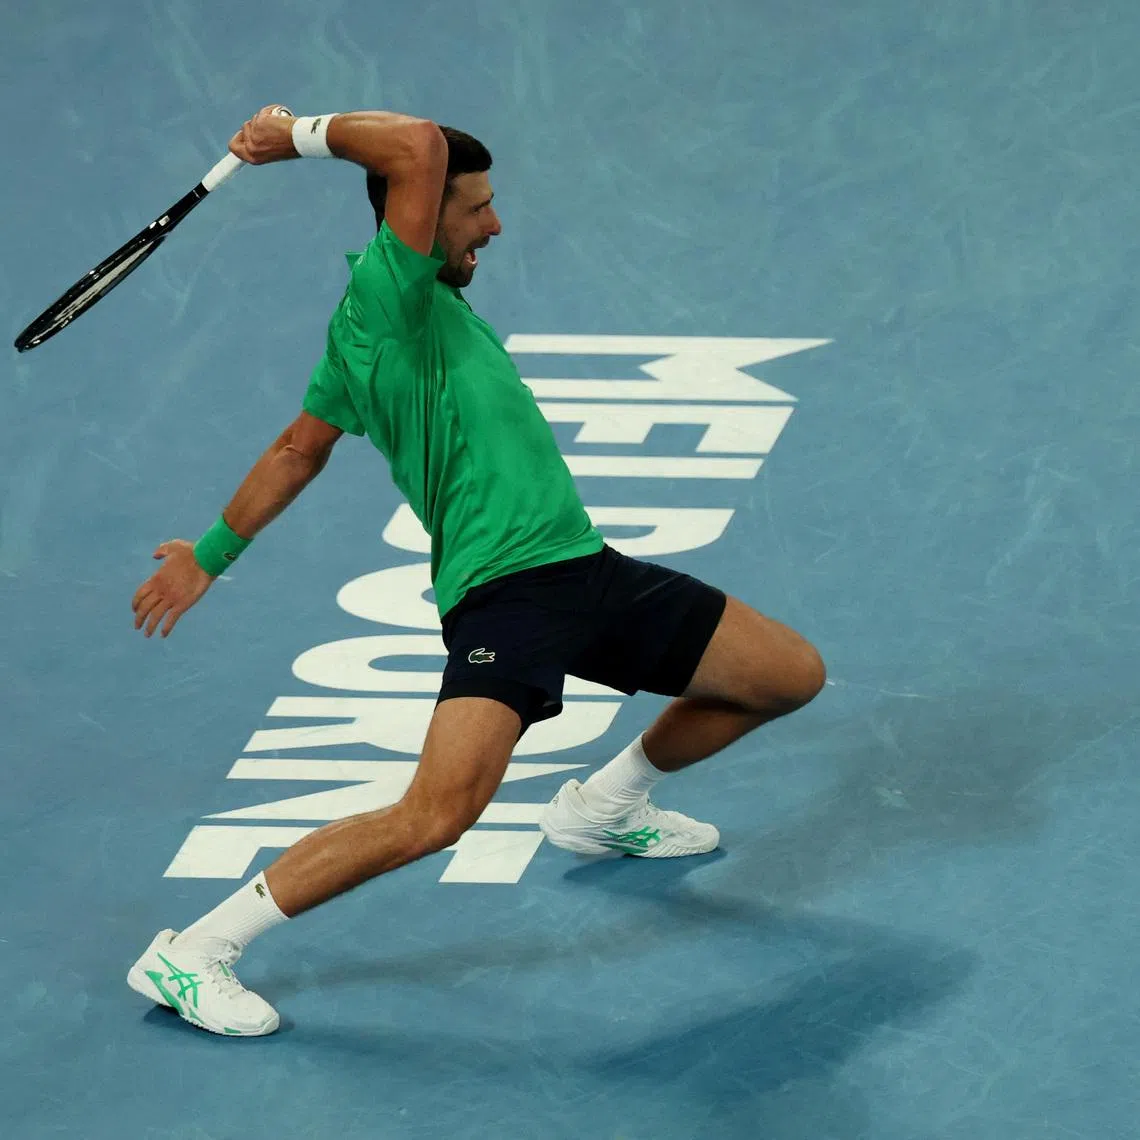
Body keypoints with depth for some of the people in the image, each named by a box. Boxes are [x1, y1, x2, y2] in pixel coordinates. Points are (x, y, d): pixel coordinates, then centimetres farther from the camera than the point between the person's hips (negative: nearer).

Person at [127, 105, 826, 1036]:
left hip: (587, 568, 10)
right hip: (503, 594, -9)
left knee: (792, 675, 15)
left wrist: (213, 552, 31)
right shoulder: (382, 297, -10)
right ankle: (191, 955, -12)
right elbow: (419, 147, -26)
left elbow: (301, 445, 24)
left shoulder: (437, 304, 17)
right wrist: (306, 134, -11)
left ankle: (608, 804, 39)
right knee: (437, 816, -28)